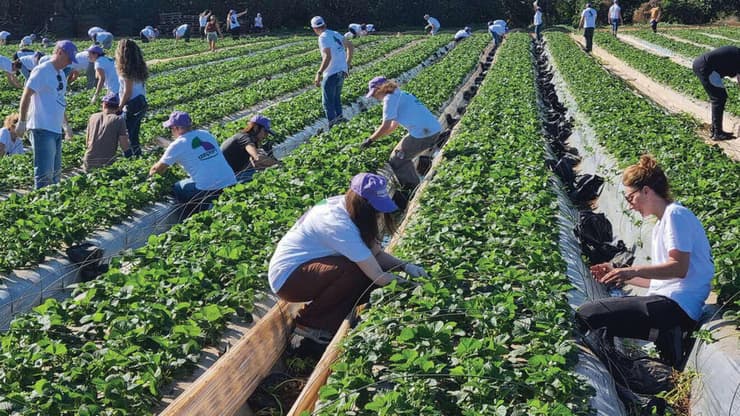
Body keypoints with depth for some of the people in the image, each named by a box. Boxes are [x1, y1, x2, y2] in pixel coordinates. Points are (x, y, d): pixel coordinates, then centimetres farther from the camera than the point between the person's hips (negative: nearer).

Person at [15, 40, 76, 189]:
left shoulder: (61, 74, 17)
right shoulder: (42, 71, -10)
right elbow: (26, 96, -12)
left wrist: (66, 125, 28)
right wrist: (21, 122, -14)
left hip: (56, 129, 10)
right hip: (42, 128, -10)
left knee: (55, 171, 14)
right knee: (45, 172, -11)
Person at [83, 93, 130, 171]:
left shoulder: (93, 117, 9)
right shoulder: (119, 119, -5)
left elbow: (87, 142, 17)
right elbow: (124, 147, -6)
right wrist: (126, 137, 14)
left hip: (89, 162, 4)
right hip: (107, 163, -4)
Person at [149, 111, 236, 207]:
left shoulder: (177, 145, -1)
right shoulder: (206, 134, 15)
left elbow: (157, 169, 12)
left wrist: (150, 174, 34)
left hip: (207, 190, -6)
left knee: (175, 188, 15)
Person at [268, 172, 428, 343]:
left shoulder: (346, 206, -3)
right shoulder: (339, 224, -30)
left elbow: (377, 254, 1)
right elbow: (378, 276, -29)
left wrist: (405, 266, -14)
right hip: (287, 277, -9)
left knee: (366, 267, -7)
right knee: (356, 271, -28)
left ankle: (327, 322, 5)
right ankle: (308, 322, -10)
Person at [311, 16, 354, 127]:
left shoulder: (323, 38, -13)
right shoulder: (335, 34, 11)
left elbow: (328, 57, -24)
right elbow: (350, 46, 19)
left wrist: (319, 73, -23)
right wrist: (347, 64, 26)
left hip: (331, 73, -8)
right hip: (342, 71, 8)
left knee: (328, 102, 0)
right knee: (336, 97, 23)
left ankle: (332, 123, -2)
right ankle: (339, 116, 19)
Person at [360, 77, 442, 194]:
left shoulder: (390, 98, -7)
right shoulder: (399, 95, 22)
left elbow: (386, 127, -10)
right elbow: (394, 125, 26)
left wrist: (370, 140, 1)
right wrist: (375, 136, 27)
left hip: (423, 134, -9)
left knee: (396, 160, 7)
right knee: (403, 157, 25)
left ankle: (411, 189, 12)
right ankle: (415, 187, 31)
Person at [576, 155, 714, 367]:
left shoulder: (675, 214, -5)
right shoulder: (661, 224, 25)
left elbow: (679, 268, -16)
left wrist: (635, 271, -22)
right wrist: (619, 274, 20)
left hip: (675, 305, -10)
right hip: (666, 301, 10)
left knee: (587, 315, -19)